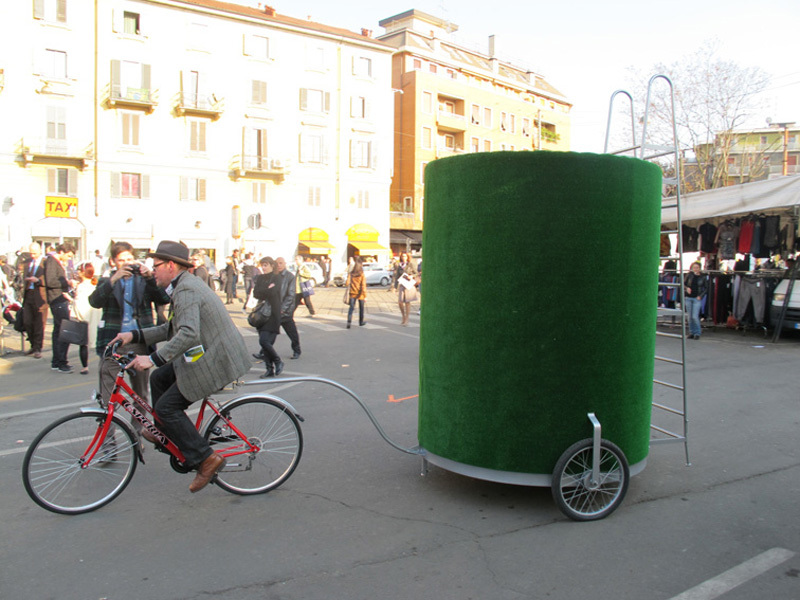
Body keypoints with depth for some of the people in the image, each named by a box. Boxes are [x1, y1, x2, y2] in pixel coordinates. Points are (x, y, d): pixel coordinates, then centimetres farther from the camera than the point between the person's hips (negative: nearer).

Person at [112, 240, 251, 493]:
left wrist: (153, 358, -33)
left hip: (214, 361, -11)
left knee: (166, 406, -6)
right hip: (211, 355, 11)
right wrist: (135, 335, 13)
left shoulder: (186, 290, -19)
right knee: (159, 378, 21)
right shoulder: (185, 286, 15)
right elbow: (171, 329, 19)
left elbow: (188, 334, -33)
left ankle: (205, 459, -3)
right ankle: (166, 432, 36)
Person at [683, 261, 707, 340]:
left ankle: (697, 333, 4)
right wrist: (686, 288, -10)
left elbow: (706, 288, 6)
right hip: (688, 298, 2)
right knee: (690, 316, 6)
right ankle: (692, 332, 18)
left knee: (695, 316, -10)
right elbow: (683, 284, 11)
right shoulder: (689, 275, 3)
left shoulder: (703, 277, 0)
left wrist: (700, 296, -5)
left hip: (697, 299, -2)